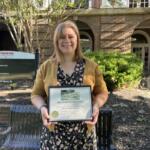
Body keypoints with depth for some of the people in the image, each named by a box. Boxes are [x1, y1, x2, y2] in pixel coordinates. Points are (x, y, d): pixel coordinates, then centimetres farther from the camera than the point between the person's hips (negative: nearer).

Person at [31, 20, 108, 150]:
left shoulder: (91, 66, 0)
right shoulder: (46, 66, 1)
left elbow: (102, 92, 6)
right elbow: (36, 94, 6)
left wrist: (96, 106, -13)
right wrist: (42, 107, -14)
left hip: (84, 130, 1)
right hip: (54, 131, 0)